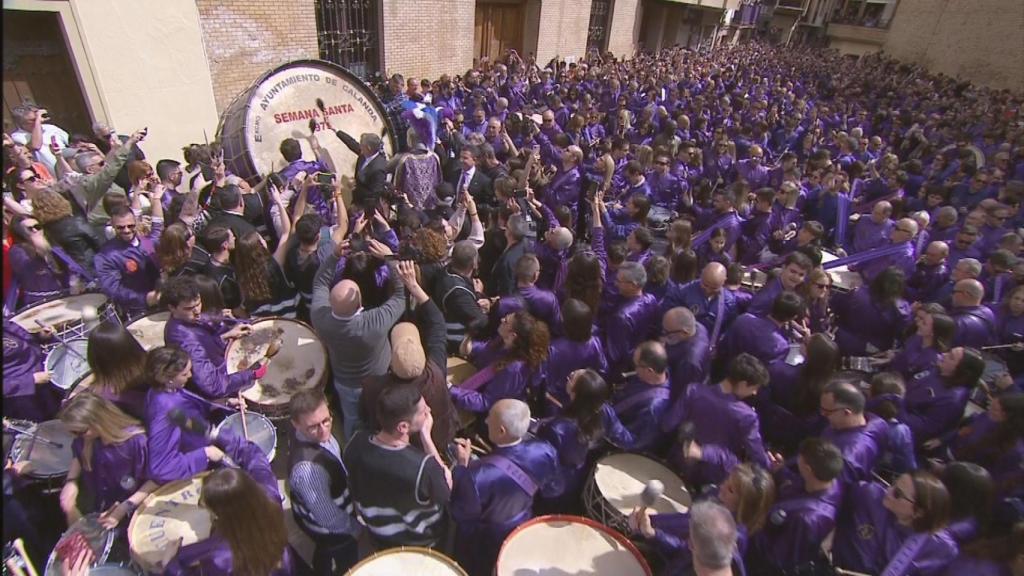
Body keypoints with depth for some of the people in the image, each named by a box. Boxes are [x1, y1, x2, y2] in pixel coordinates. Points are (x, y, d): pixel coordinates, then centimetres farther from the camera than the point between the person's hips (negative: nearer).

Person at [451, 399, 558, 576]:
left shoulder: (478, 474, -42)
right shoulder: (545, 451, -28)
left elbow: (460, 515, -23)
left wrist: (462, 465, -21)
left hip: (485, 544, -4)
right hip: (524, 529, 5)